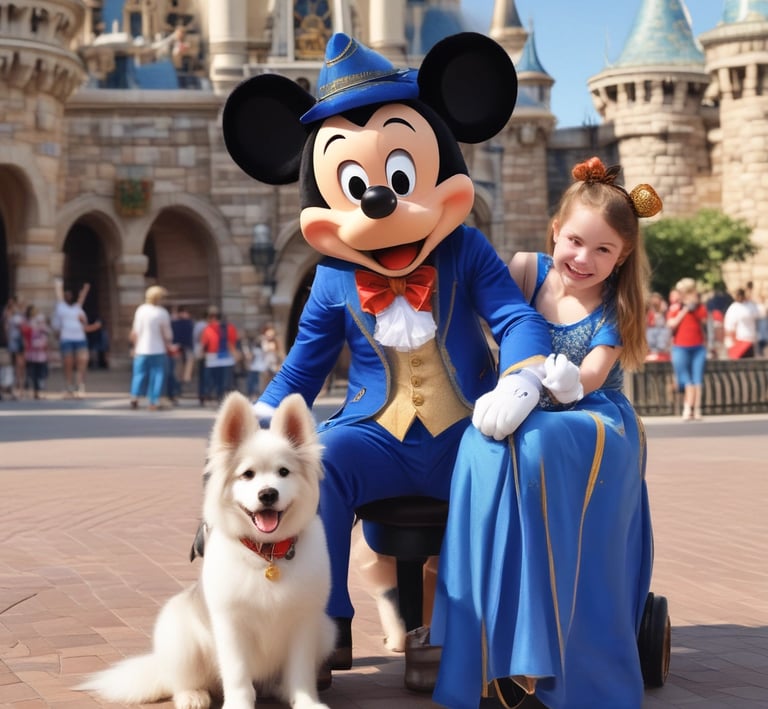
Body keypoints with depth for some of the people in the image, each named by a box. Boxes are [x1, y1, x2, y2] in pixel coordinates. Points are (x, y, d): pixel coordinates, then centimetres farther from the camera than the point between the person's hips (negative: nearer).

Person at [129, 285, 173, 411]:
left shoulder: (140, 310, 2)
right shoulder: (162, 313, -10)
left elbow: (134, 332, 6)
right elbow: (166, 333, -8)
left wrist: (135, 346, 16)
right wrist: (168, 344, 8)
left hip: (141, 350, 3)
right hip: (158, 350, -3)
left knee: (140, 374, 12)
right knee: (157, 375, 4)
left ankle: (134, 397, -2)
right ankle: (153, 402, 2)